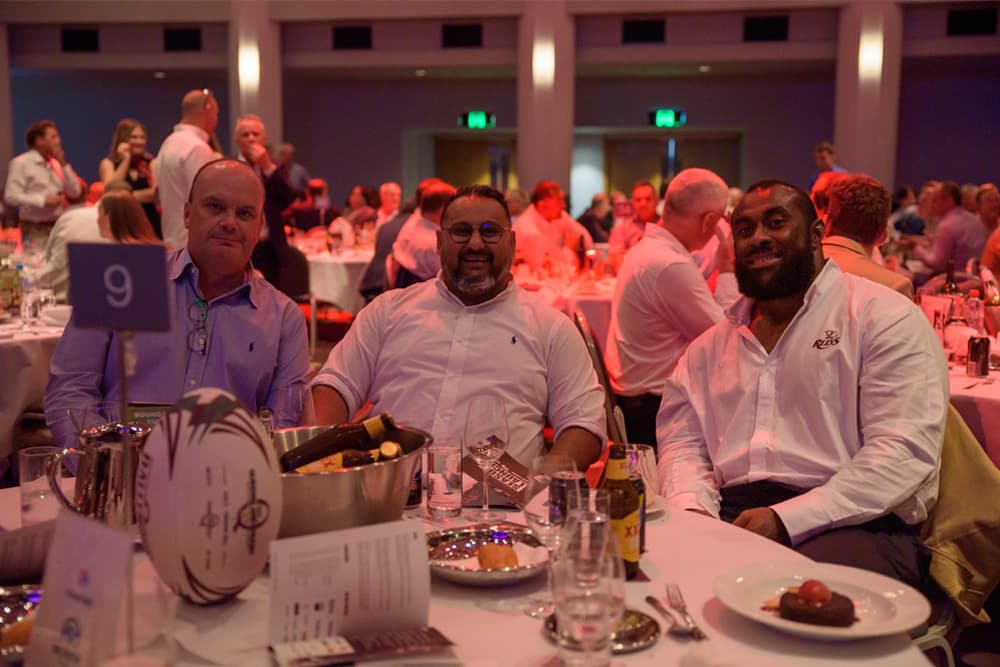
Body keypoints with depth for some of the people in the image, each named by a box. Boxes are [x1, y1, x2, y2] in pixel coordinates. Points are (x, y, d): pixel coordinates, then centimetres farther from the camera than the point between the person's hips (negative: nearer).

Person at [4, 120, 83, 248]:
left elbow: (75, 193, 6)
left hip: (58, 227, 6)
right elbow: (11, 196, -14)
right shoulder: (21, 163, -5)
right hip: (36, 229, -5)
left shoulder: (56, 164, 12)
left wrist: (63, 164, -1)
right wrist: (43, 200, -18)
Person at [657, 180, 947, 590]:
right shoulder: (708, 347, 20)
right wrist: (693, 508, -9)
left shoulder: (884, 318, 2)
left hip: (851, 524, -4)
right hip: (730, 518, 5)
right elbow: (682, 444, 16)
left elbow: (905, 451, -9)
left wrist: (786, 520, -19)